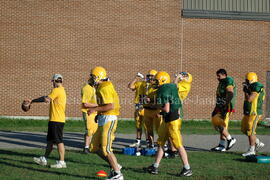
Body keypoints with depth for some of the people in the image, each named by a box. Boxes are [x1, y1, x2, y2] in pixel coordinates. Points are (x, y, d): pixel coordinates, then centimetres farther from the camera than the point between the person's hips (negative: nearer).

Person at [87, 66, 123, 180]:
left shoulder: (104, 89, -15)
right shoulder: (100, 88, 16)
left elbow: (111, 106, -24)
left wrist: (95, 109, -18)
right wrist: (99, 114, 14)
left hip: (108, 120, -10)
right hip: (103, 120, 10)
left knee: (105, 149, -8)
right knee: (94, 147, 11)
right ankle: (115, 166, 16)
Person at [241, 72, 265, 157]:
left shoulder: (256, 88, -18)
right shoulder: (251, 88, 11)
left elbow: (249, 99, -24)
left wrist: (245, 91, -10)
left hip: (254, 113, -10)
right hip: (248, 113, 10)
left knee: (250, 131, -4)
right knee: (244, 130, 15)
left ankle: (251, 150, 4)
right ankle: (258, 143, 23)